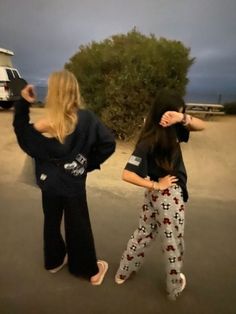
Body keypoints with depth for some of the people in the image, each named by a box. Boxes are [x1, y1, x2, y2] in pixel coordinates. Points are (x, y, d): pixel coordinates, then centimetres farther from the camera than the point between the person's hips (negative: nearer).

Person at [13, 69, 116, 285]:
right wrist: (90, 162, -3)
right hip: (74, 183, 0)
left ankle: (54, 261, 46)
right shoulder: (86, 118, -17)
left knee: (52, 222, 24)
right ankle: (91, 270, 33)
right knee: (78, 226, 15)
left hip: (50, 184, 1)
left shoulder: (44, 125, -19)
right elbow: (108, 143, -15)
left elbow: (23, 138, -2)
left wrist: (23, 104, -5)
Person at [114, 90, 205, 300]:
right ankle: (175, 287, 41)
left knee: (144, 234, 22)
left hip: (164, 195, 8)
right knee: (173, 244, 15)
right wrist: (156, 185, -18)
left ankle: (123, 273, 42)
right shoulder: (148, 142, -24)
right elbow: (127, 175, -28)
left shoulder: (172, 129, -2)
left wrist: (183, 118, -25)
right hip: (168, 196, -8)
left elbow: (201, 125, -5)